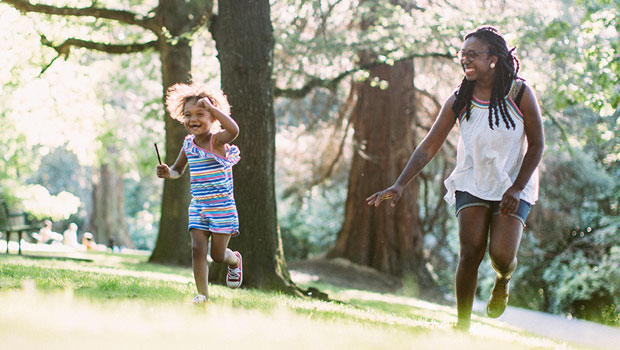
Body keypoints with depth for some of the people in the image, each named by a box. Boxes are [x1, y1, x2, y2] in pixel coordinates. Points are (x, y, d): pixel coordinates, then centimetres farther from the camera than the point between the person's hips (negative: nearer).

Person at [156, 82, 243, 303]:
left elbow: (234, 130, -38)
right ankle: (202, 294, 1)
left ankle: (235, 261, 38)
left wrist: (211, 107, -32)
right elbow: (178, 170, 19)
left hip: (221, 206, -5)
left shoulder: (217, 140, -14)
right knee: (197, 249, -7)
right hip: (198, 207, 5)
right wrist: (168, 173, -5)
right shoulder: (188, 144, 4)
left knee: (217, 255, 2)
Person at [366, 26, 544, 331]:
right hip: (472, 182, 2)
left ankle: (503, 283, 23)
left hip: (513, 185, -1)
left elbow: (536, 145, -7)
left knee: (502, 254, -15)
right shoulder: (459, 100, -9)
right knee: (470, 251, -11)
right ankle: (462, 326, 0)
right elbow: (428, 147, -8)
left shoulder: (520, 94, -15)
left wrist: (516, 188, -15)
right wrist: (399, 185, -18)